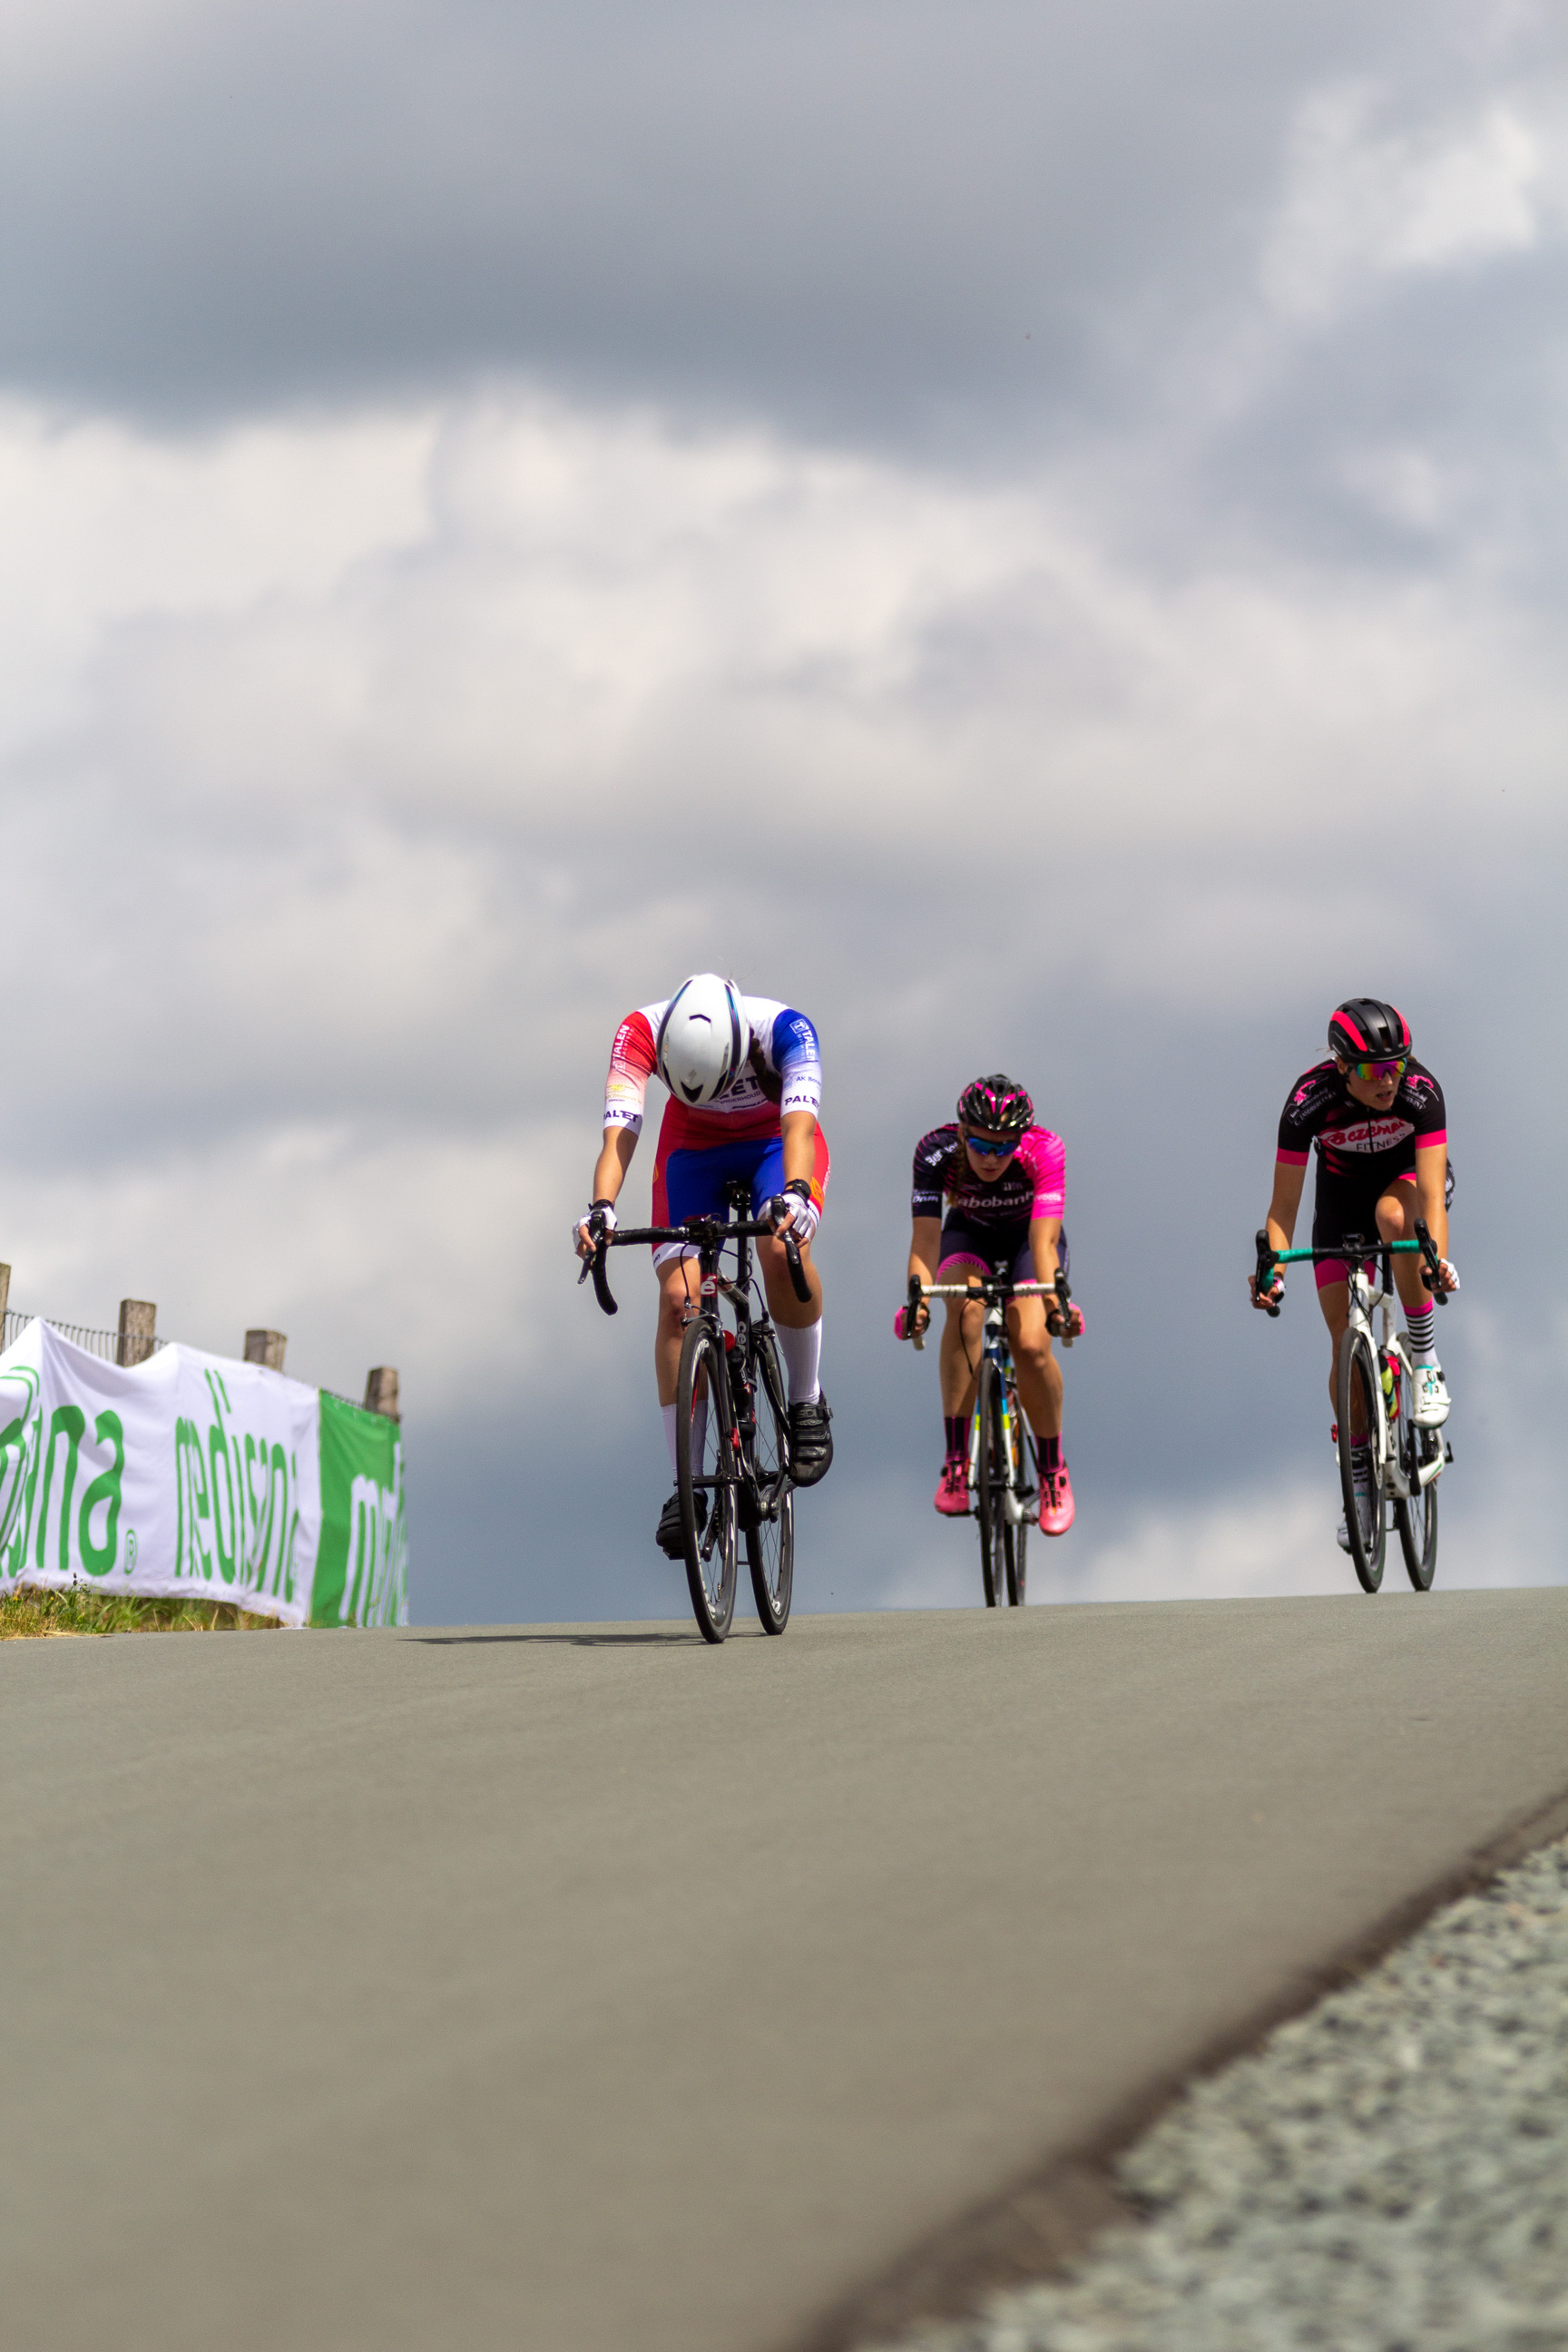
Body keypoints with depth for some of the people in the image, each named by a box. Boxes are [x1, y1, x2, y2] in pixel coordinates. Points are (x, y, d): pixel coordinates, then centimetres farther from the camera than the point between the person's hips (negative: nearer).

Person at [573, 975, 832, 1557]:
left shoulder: (782, 1028, -36)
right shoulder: (641, 1032, -32)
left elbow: (799, 1120, -47)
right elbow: (620, 1127, -41)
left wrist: (794, 1194, -66)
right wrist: (600, 1208, -58)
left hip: (776, 1145, -1)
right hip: (693, 1150, 1)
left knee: (783, 1252, -32)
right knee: (678, 1296, -17)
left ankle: (806, 1400, -7)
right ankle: (685, 1484, -12)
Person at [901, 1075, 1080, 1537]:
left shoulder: (1044, 1151, -34)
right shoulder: (936, 1151, -31)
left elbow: (1043, 1240, -41)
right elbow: (925, 1237, -37)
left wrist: (1054, 1297, -59)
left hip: (1028, 1237, 0)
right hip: (970, 1234, 1)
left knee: (1031, 1345, -23)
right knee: (965, 1309, -32)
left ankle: (1053, 1470, 0)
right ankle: (955, 1461, -27)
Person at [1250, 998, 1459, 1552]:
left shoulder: (1420, 1090, -32)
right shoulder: (1308, 1101, -31)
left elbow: (1431, 1194, -38)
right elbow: (1284, 1205, -27)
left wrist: (1437, 1259, -55)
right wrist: (1273, 1268, -43)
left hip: (1405, 1178, -1)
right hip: (1342, 1193, 1)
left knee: (1392, 1215, -38)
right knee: (1345, 1338, -6)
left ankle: (1426, 1364, -23)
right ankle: (1360, 1485, 6)